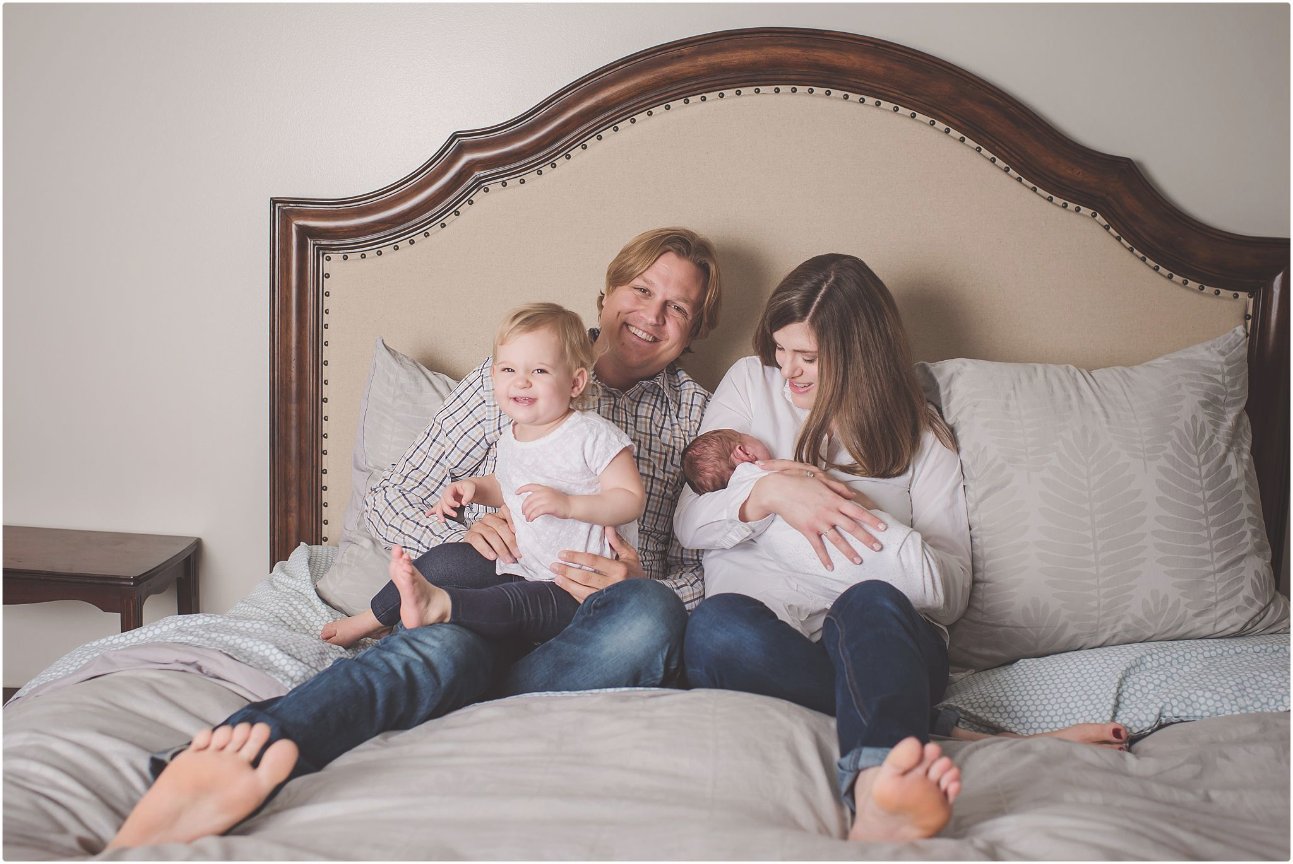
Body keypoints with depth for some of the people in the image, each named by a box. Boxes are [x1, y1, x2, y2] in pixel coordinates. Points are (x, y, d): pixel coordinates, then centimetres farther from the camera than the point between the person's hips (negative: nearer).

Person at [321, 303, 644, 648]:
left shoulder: (594, 435, -15)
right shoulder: (510, 439, 8)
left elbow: (632, 500, -17)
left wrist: (567, 504, -29)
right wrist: (474, 487, 6)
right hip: (523, 567, 8)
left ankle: (438, 604, -55)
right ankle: (369, 620, 15)